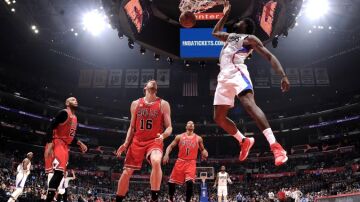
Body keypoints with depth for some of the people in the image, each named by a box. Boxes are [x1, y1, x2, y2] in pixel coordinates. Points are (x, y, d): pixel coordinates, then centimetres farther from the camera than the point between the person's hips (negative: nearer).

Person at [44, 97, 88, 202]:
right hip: (56, 144, -10)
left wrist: (80, 143, 16)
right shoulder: (64, 113, -8)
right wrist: (49, 144, -27)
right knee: (57, 172, -21)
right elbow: (51, 127, -17)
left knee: (60, 173, 7)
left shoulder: (75, 118, 21)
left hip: (65, 146, 10)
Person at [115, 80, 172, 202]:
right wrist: (126, 143, 3)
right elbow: (132, 127, 14)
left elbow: (169, 127, -1)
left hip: (154, 141, -3)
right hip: (137, 141, 3)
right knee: (126, 172, 3)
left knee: (156, 162, -34)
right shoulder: (136, 104, 9)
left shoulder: (163, 104, 1)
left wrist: (163, 136, -22)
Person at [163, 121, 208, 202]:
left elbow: (202, 150, 18)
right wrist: (166, 154, -9)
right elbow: (170, 146, 10)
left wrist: (205, 153, -6)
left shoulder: (198, 138, 10)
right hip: (180, 162, 1)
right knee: (172, 182, 0)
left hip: (191, 163, -1)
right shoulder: (179, 137, 8)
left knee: (190, 182, -21)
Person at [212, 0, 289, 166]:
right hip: (224, 76, 8)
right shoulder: (229, 36, 32)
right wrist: (225, 14, 42)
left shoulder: (249, 38, 9)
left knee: (249, 104, -32)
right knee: (218, 117, 4)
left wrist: (283, 76, -16)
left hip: (236, 72, -8)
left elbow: (269, 56, 0)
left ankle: (275, 146, -40)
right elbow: (215, 32, 50)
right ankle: (244, 141, 17)